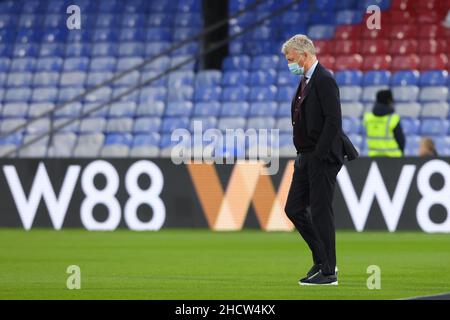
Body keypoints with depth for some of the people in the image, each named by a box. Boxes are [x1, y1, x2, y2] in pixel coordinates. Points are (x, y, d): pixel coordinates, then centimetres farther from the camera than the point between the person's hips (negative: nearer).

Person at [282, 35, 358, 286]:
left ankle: (328, 272, 0)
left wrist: (318, 155, -20)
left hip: (322, 158, -10)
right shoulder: (305, 81, 16)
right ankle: (322, 260, 20)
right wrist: (304, 155, 14)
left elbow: (333, 121, -20)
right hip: (306, 157, 10)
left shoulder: (324, 81, -14)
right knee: (293, 208, 10)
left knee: (321, 211, -6)